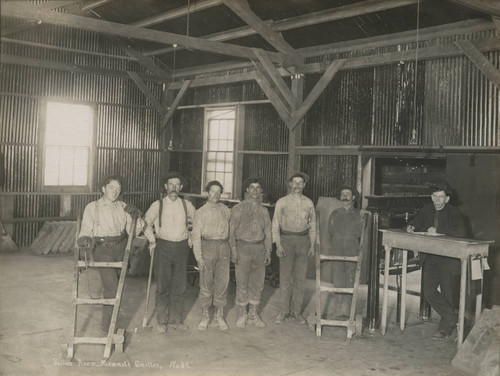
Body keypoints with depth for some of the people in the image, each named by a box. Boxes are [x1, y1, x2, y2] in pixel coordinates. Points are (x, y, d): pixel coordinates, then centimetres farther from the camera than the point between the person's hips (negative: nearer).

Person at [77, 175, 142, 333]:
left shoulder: (123, 207, 10)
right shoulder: (92, 207, 1)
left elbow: (134, 229, 6)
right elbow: (86, 231, -1)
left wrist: (135, 215, -10)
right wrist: (85, 241, -21)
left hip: (120, 248, 4)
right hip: (102, 249, -4)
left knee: (118, 286, 13)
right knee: (111, 288, -15)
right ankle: (106, 327, -2)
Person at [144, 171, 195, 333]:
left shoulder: (187, 205, 5)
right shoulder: (157, 205, -1)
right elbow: (146, 222, 11)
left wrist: (190, 238, 13)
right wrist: (152, 240, 4)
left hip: (181, 247, 2)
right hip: (163, 247, -2)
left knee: (179, 286, 5)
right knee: (162, 286, -1)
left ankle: (175, 320, 15)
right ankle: (162, 321, 9)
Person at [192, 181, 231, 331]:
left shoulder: (225, 210, 13)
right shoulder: (201, 212, 2)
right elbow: (196, 235, -1)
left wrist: (231, 249, 11)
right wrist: (198, 256, -8)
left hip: (224, 247, 3)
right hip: (208, 246, -3)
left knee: (222, 282, 4)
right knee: (206, 282, 1)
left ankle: (219, 316, 16)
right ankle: (205, 316, 13)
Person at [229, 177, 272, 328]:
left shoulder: (263, 210, 13)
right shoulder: (238, 209, 1)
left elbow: (268, 231, 16)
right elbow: (232, 230, -3)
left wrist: (268, 251, 11)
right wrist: (233, 249, -11)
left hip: (259, 248, 4)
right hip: (243, 247, -4)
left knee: (257, 283, 7)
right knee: (242, 283, 0)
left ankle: (253, 314, 18)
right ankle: (242, 314, 12)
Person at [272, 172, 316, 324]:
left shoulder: (308, 203, 9)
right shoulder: (282, 202, 2)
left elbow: (312, 224, 15)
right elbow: (275, 224, 1)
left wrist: (312, 245, 9)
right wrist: (278, 245, -7)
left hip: (303, 240, 2)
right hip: (286, 239, -2)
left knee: (300, 277, 4)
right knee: (285, 277, -2)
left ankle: (296, 311, 14)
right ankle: (283, 311, 7)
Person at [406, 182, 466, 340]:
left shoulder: (454, 213, -6)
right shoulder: (427, 210, 10)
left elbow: (460, 232, -22)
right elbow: (416, 222, 21)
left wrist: (437, 231, -22)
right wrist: (411, 227, -3)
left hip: (448, 259, -5)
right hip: (430, 259, 5)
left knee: (447, 295, 2)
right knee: (429, 293, -3)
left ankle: (445, 329, 20)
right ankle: (454, 320, 11)